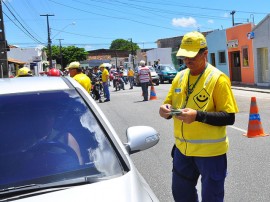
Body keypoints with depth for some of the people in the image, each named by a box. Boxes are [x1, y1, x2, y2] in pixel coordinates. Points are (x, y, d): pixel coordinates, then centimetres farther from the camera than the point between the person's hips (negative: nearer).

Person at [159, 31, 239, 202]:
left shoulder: (218, 79, -14)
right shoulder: (180, 77, 6)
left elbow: (229, 117, -17)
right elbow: (170, 103, 14)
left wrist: (198, 116, -30)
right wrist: (166, 109, -10)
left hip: (210, 151, -6)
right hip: (182, 148, 6)